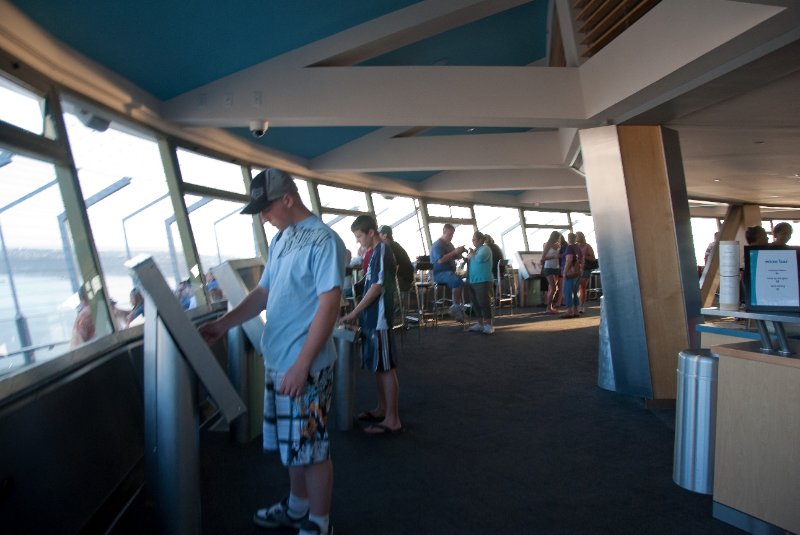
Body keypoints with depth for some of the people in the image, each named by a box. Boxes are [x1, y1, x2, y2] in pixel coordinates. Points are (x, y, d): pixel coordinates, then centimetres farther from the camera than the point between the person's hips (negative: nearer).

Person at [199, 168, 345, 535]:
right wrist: (224, 323, 7)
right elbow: (264, 292, 17)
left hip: (305, 365, -8)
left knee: (310, 446, 6)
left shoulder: (323, 240, -15)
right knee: (293, 443, 21)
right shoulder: (281, 239, 11)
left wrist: (302, 364, -22)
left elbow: (329, 305, -20)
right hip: (277, 361, 8)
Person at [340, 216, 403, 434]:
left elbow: (376, 288, -20)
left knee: (387, 368, -4)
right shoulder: (377, 252, 14)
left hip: (379, 319, -10)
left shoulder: (382, 252, -15)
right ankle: (382, 410, 28)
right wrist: (360, 312, 18)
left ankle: (392, 420, 2)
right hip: (373, 318, 10)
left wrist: (354, 313, -15)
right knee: (379, 367, 16)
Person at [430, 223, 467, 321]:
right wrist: (454, 252, -21)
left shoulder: (449, 244, 18)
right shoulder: (437, 245, -10)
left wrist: (459, 252, 0)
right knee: (458, 281, -31)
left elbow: (455, 257, 23)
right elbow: (440, 260, -23)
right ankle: (455, 307, -21)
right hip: (439, 273, -9)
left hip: (449, 272, 9)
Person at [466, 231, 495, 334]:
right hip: (473, 281, 8)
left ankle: (488, 325, 1)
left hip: (483, 281, -8)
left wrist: (472, 254, -7)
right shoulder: (475, 250, 17)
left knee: (484, 303, -5)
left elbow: (479, 259, -24)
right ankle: (480, 324, 18)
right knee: (475, 303, 10)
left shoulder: (485, 248, -6)